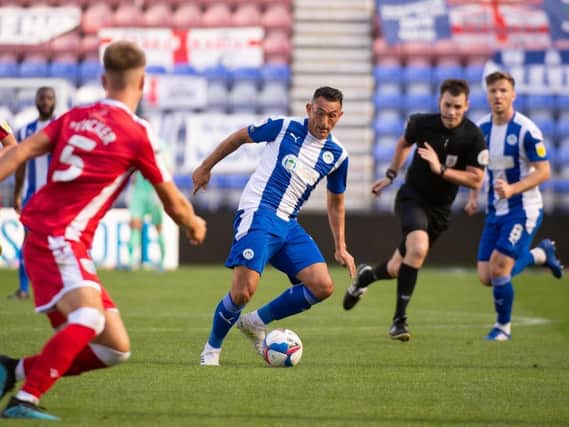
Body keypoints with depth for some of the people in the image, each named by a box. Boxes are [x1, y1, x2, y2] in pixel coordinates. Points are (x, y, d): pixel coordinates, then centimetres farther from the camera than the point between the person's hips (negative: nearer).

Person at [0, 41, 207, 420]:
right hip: (57, 238, -8)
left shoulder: (75, 117, 13)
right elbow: (174, 204, 5)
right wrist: (195, 226, 24)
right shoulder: (137, 133, -5)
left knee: (116, 348, 6)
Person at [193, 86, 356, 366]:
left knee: (323, 287, -11)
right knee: (243, 292, -20)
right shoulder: (284, 128, -4)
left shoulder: (337, 155, 8)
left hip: (288, 225, 5)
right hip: (257, 214, -5)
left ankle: (256, 322, 7)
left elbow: (336, 203, 22)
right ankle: (212, 348, 8)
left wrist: (340, 247, 19)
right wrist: (206, 167, 15)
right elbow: (240, 137, 10)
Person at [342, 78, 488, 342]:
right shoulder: (421, 123, -10)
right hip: (412, 198, -2)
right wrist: (391, 175, 15)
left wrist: (441, 170, -25)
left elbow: (476, 180, -15)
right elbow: (404, 142, 13)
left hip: (439, 210, 2)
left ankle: (366, 276, 47)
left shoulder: (473, 137, -15)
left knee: (397, 270, 10)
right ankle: (400, 319, -22)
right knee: (419, 248, -31)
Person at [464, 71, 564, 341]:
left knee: (498, 269, -16)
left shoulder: (526, 130, -16)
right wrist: (473, 196, 6)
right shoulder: (480, 129, 3)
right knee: (486, 277, 3)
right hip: (495, 211, 7)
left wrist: (512, 189, -28)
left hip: (523, 210, -7)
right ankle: (541, 254, 29)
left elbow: (543, 172, -16)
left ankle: (504, 327, 9)